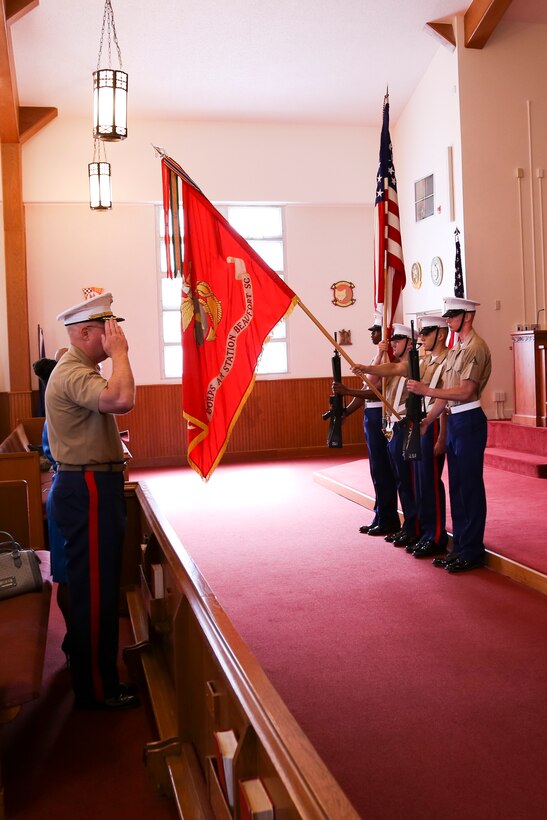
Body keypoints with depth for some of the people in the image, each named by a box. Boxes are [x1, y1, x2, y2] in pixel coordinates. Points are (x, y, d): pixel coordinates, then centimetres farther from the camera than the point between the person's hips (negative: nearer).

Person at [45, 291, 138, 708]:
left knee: (99, 589, 17)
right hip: (89, 490, -11)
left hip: (92, 488, 11)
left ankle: (100, 677, 29)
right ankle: (96, 690, 10)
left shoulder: (80, 370, 17)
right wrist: (119, 353, -22)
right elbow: (121, 400, -35)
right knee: (94, 591, -2)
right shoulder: (73, 374, -18)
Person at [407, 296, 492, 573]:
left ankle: (472, 552, 7)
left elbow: (466, 392, -20)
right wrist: (425, 422, 13)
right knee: (456, 486, 13)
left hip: (469, 421, -9)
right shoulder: (455, 350, 16)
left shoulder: (476, 347, -12)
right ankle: (459, 546, 22)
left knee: (470, 487, -2)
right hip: (453, 420, 9)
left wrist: (426, 390, -19)